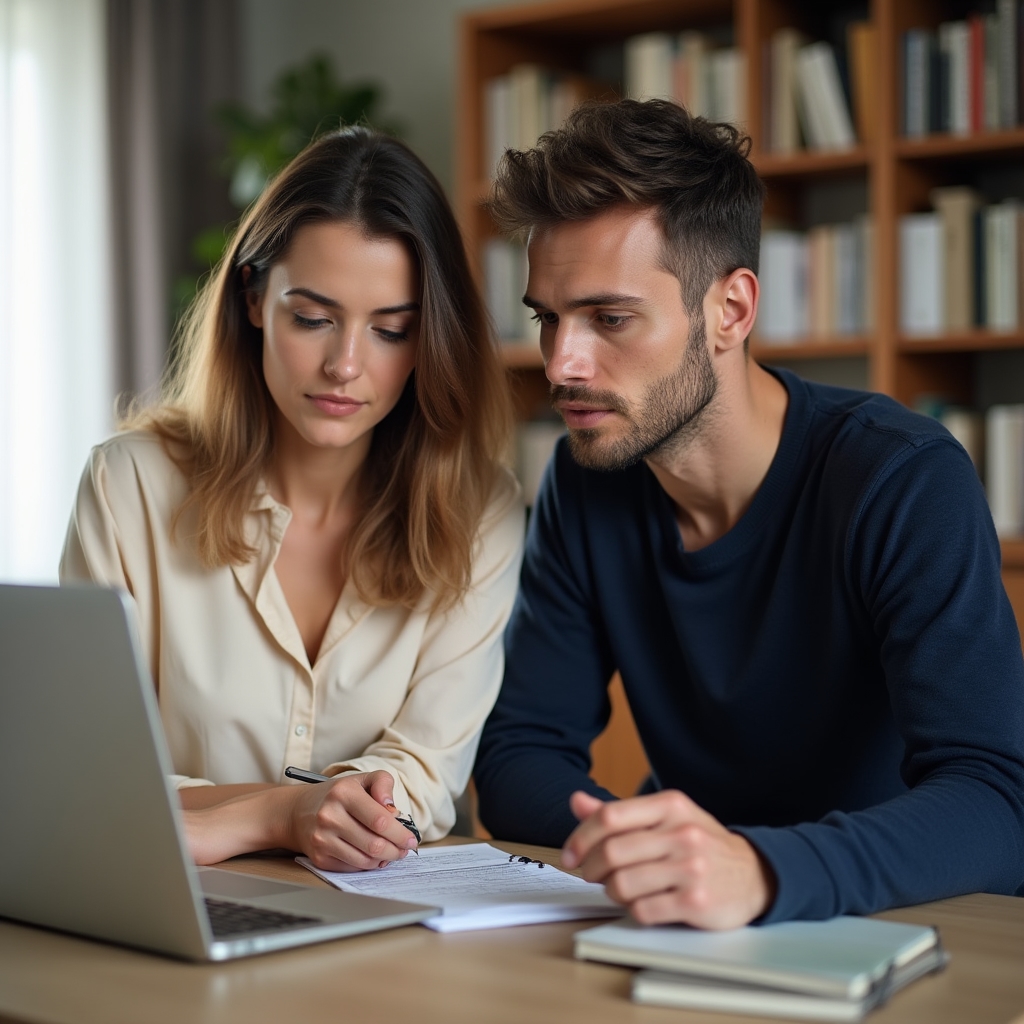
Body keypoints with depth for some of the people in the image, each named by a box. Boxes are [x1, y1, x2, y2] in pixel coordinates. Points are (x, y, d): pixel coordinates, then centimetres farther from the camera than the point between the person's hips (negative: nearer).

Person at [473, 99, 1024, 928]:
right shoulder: (587, 481, -1)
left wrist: (757, 871, -43)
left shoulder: (907, 480, -17)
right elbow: (520, 754, 0)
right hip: (695, 957, 4)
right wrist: (632, 848, -21)